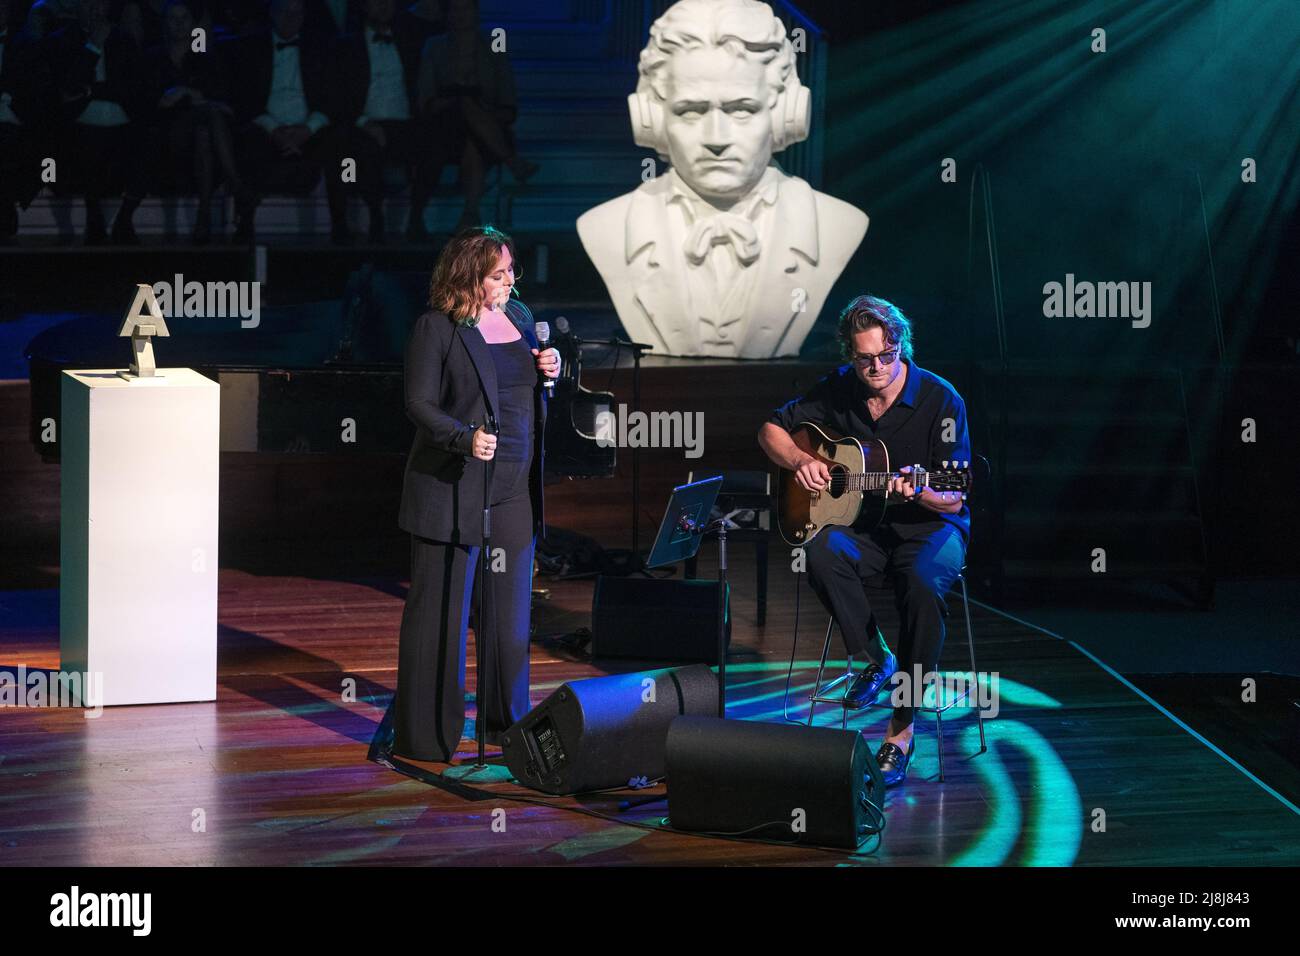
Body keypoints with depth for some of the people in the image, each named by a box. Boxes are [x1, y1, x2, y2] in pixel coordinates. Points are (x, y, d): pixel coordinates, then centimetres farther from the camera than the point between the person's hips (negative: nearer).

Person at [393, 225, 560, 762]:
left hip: (514, 490, 6)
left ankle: (505, 717, 25)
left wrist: (549, 371, 1)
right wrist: (464, 438, -27)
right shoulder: (436, 328, -9)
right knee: (440, 610, -1)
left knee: (510, 606, 12)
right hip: (452, 490, -6)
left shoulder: (519, 317, 12)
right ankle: (425, 733, 4)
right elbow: (419, 404, -12)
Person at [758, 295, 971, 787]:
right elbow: (771, 430, 13)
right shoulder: (839, 390, 0)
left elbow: (954, 498, -12)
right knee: (821, 553, -32)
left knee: (923, 585, -36)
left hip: (930, 525, -3)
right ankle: (874, 659, -11)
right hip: (862, 524, 3)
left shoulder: (940, 400, -12)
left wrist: (917, 492, -34)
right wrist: (801, 461, -7)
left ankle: (902, 729, -26)